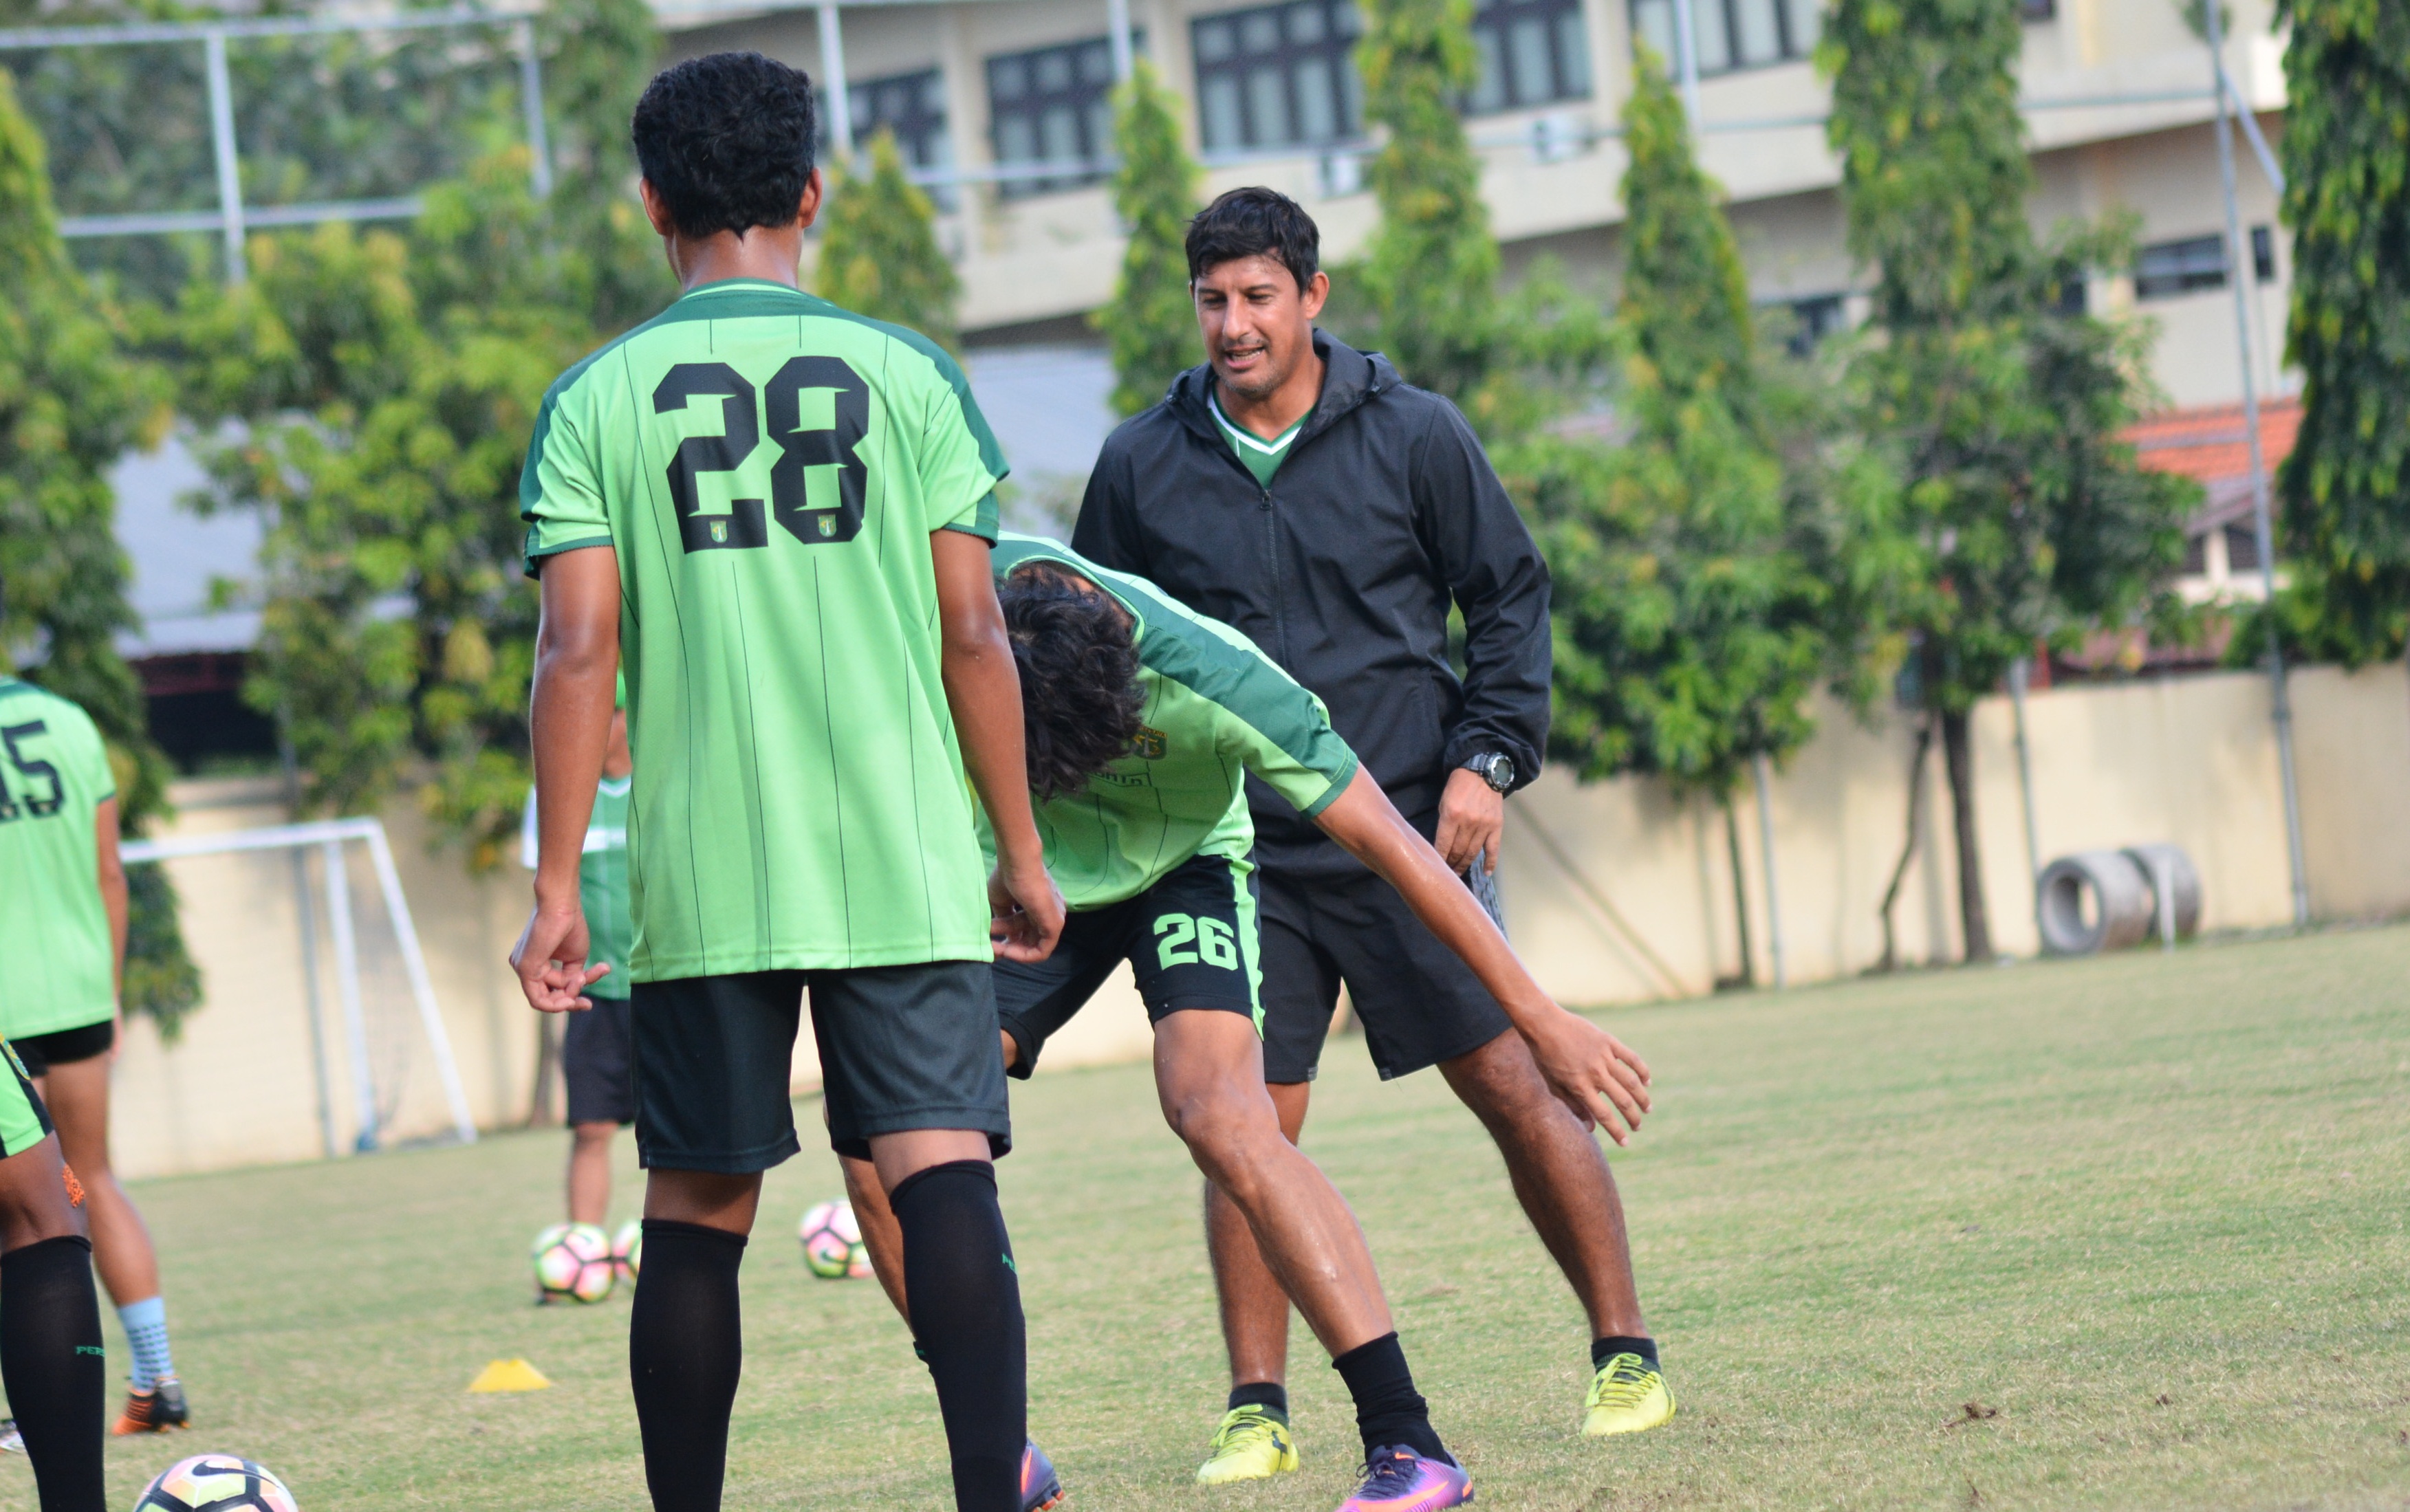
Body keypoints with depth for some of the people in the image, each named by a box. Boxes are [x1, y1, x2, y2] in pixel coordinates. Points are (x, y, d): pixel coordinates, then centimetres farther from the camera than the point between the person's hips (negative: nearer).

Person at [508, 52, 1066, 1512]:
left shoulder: (598, 399, 1)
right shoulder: (906, 375, 2)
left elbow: (579, 654, -4)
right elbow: (974, 637, 1)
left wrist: (558, 890, -1)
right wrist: (1024, 856, 9)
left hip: (702, 880, 1)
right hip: (904, 866, 0)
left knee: (698, 1212, 10)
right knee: (945, 1174, -6)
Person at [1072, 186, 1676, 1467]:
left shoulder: (1415, 436, 0)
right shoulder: (1141, 467, 3)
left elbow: (1510, 597, 7)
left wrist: (1489, 758, -4)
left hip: (1411, 833, -1)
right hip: (1242, 856, 1)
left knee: (1519, 1090, -3)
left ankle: (1624, 1356, 7)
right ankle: (1256, 1410, 4)